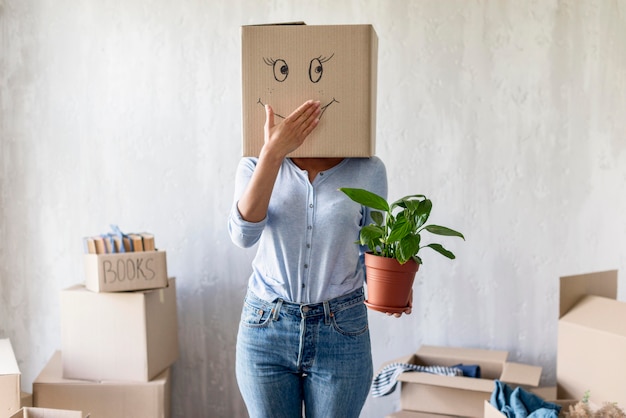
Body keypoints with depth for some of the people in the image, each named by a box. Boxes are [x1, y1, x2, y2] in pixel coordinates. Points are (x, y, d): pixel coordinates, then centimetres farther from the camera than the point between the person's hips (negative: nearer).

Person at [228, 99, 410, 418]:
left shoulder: (367, 170, -3)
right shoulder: (255, 166, -1)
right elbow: (244, 233, -19)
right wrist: (273, 151, -24)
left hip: (341, 332, 0)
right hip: (266, 328, 1)